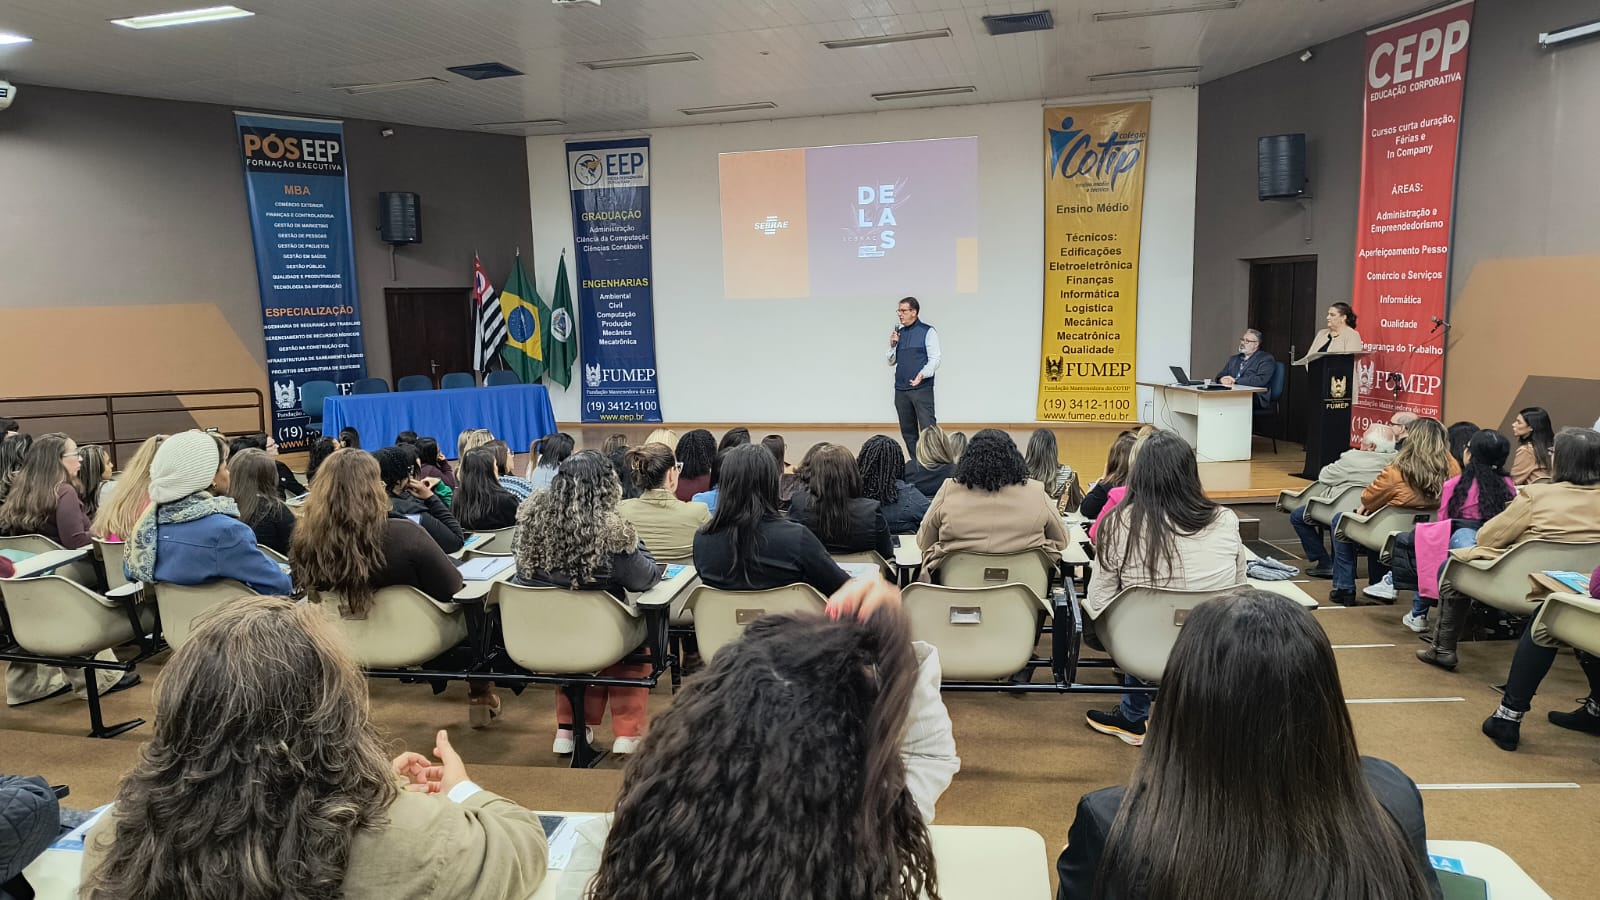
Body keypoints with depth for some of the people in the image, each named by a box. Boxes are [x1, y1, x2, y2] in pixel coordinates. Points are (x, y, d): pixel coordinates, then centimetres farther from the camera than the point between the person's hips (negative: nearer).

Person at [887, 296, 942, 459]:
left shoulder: (927, 331, -2)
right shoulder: (898, 333, 14)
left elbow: (935, 358, -8)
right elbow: (891, 362, 17)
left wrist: (922, 375, -22)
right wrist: (892, 345, 0)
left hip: (922, 388, -6)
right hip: (900, 389, 6)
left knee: (928, 428, -11)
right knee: (907, 431, 9)